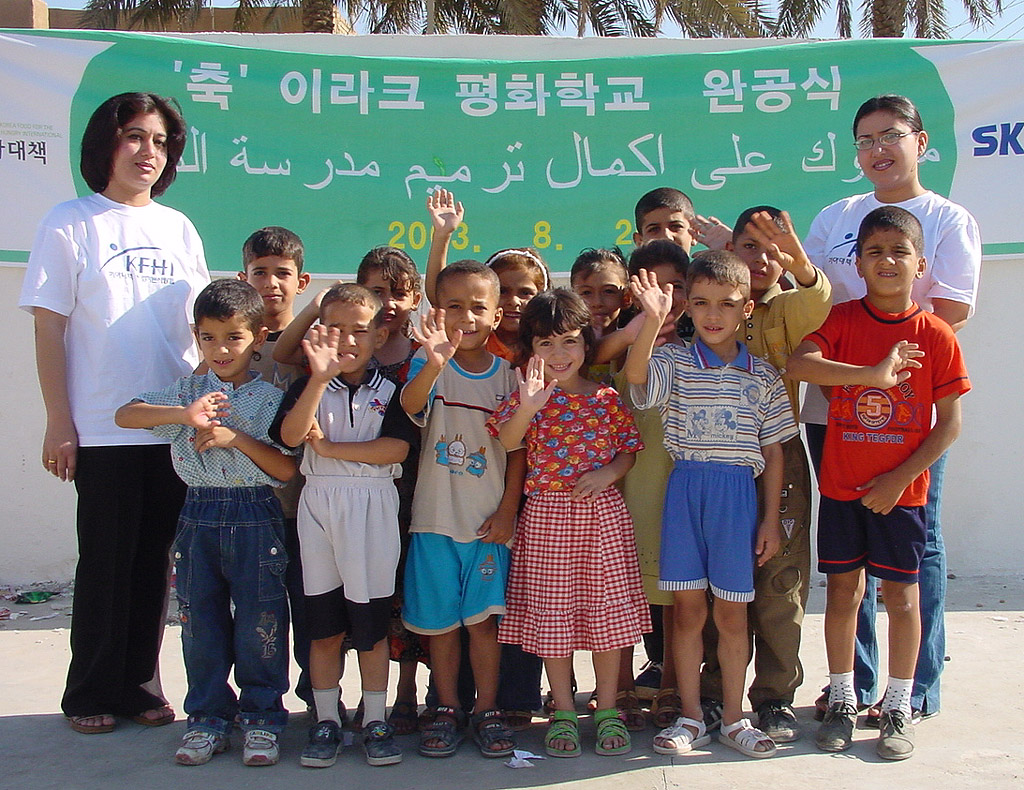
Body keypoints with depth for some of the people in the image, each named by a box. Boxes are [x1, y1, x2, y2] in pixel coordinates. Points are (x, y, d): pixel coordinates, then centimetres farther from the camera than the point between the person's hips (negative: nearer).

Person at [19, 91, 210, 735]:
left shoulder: (178, 228, 11)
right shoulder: (71, 224, -2)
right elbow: (48, 329, -5)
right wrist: (59, 422, -9)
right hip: (103, 432, -4)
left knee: (155, 561, 10)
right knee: (105, 562, 4)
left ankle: (140, 683, 24)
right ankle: (92, 693, 21)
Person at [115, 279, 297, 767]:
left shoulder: (271, 398, -1)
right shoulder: (186, 393, 6)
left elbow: (287, 470, -6)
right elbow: (126, 415, -7)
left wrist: (237, 438, -17)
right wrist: (184, 415, -20)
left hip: (256, 520, -2)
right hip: (199, 516, 3)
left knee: (259, 620, 2)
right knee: (201, 620, 9)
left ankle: (261, 717, 18)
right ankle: (208, 718, 22)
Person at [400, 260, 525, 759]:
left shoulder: (507, 372, 1)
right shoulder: (429, 363, -4)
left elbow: (517, 448, 4)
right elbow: (411, 405, -26)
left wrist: (507, 510, -3)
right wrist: (434, 364, -46)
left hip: (489, 521, 0)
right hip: (435, 517, 0)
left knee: (483, 619, 4)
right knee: (440, 620, 8)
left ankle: (487, 711, 19)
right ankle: (447, 710, 23)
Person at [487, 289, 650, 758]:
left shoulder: (606, 398, 4)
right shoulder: (528, 396, 0)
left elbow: (630, 451, 6)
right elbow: (507, 442, -16)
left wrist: (607, 473, -13)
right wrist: (527, 408, -34)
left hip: (602, 513, 1)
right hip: (547, 515, -1)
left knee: (607, 610, 6)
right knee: (550, 613, 5)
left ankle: (607, 710, 22)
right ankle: (563, 713, 21)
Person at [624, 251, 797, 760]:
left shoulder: (763, 377, 4)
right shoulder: (674, 364, 0)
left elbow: (773, 451, 7)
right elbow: (635, 375, -23)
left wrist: (770, 520, 5)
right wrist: (652, 321, -39)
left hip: (738, 494, 1)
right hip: (685, 489, -1)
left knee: (731, 612, 9)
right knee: (688, 608, 6)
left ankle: (733, 718, 23)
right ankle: (690, 718, 20)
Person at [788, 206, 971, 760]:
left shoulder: (935, 334, -4)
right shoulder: (842, 319, -2)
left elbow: (949, 423, -4)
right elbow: (798, 364, -22)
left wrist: (900, 478, -11)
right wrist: (873, 373, -31)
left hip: (900, 489, -1)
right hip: (840, 485, 1)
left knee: (901, 594, 6)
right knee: (842, 590, 9)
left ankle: (898, 707, 21)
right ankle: (842, 700, 24)